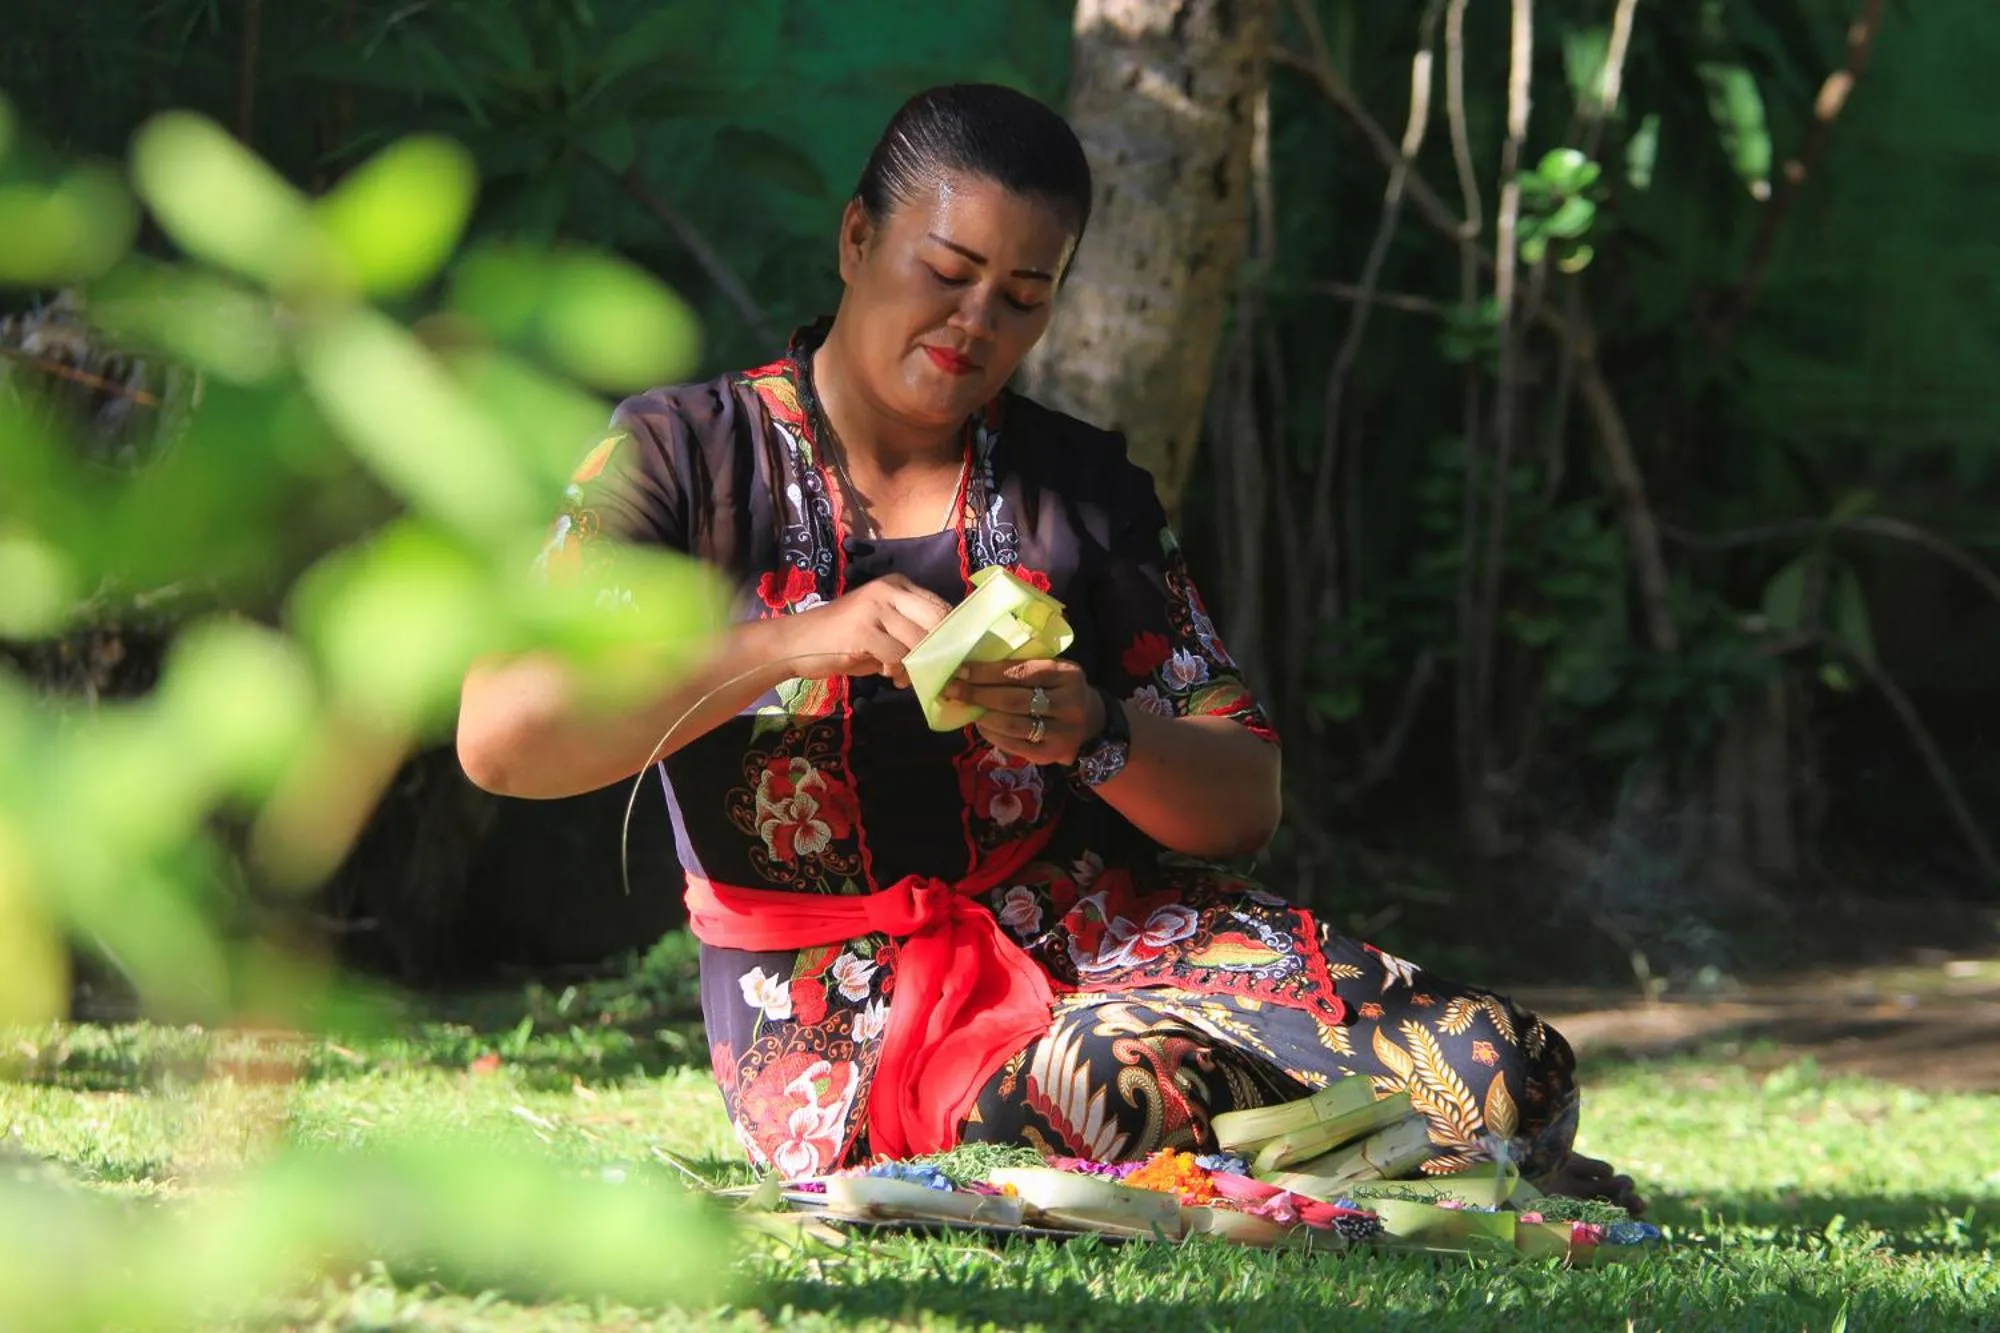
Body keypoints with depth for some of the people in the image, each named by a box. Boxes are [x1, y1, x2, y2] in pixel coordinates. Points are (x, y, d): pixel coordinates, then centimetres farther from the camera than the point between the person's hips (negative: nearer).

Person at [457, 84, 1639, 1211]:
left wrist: (1097, 734, -17)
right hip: (842, 1011, -3)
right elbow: (501, 738, -14)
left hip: (1105, 931, 3)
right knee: (1115, 1088, -38)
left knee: (1500, 1072, -24)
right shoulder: (685, 456, 1)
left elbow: (1244, 807, 6)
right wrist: (799, 644, -25)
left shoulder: (1084, 487, 10)